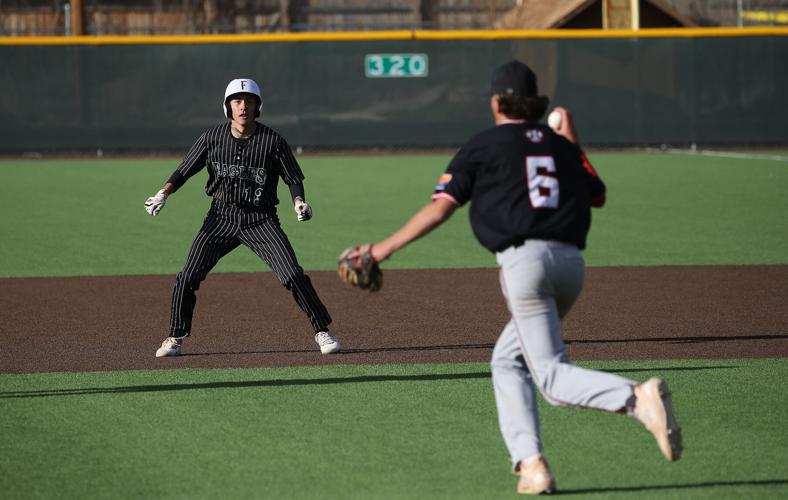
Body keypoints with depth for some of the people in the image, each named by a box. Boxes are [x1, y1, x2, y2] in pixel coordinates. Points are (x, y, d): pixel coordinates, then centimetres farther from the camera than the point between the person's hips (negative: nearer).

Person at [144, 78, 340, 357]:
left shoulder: (273, 142, -8)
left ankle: (322, 331, 1)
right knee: (188, 278, -6)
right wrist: (164, 193, -12)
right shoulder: (213, 137, -2)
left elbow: (294, 179, -1)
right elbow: (185, 170, 4)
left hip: (260, 220, -2)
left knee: (293, 276, -13)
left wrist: (299, 203, -21)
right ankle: (176, 337, 11)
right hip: (221, 216, 2)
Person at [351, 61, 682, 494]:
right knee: (507, 361, 20)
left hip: (525, 260, -6)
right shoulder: (559, 145, 19)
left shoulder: (482, 146, 6)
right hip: (571, 261, 6)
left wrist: (387, 247, 8)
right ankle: (529, 463, 6)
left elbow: (440, 207, 1)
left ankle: (637, 397, -34)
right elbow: (598, 195, 32)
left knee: (552, 376, -8)